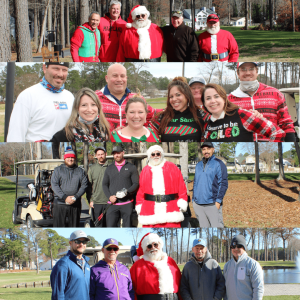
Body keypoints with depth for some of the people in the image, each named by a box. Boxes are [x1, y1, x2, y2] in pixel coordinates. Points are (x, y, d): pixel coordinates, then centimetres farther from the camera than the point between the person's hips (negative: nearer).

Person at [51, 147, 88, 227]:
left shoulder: (80, 171, 13)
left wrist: (75, 197, -12)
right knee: (59, 226, -5)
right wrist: (65, 197, -14)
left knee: (74, 226, 4)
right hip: (60, 203, -1)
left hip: (75, 204, 2)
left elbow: (84, 185, 3)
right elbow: (54, 185, -2)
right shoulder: (58, 170, 8)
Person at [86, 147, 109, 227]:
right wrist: (90, 200, 4)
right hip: (96, 202, 1)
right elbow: (89, 186, 12)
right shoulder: (92, 168, 11)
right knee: (98, 225, 1)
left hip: (109, 202, -1)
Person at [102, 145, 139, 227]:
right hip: (113, 204, 2)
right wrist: (110, 196, -4)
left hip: (127, 203, -2)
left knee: (127, 227, -2)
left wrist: (127, 192, -17)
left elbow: (136, 184, 2)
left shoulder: (131, 167, 8)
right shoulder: (109, 168, 16)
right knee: (110, 226, -8)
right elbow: (104, 184, 14)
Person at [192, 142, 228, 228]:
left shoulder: (218, 164, -1)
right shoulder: (198, 165, 17)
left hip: (212, 204, -5)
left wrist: (218, 201, -13)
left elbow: (223, 184, -5)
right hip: (198, 204, 6)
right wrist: (193, 199, 14)